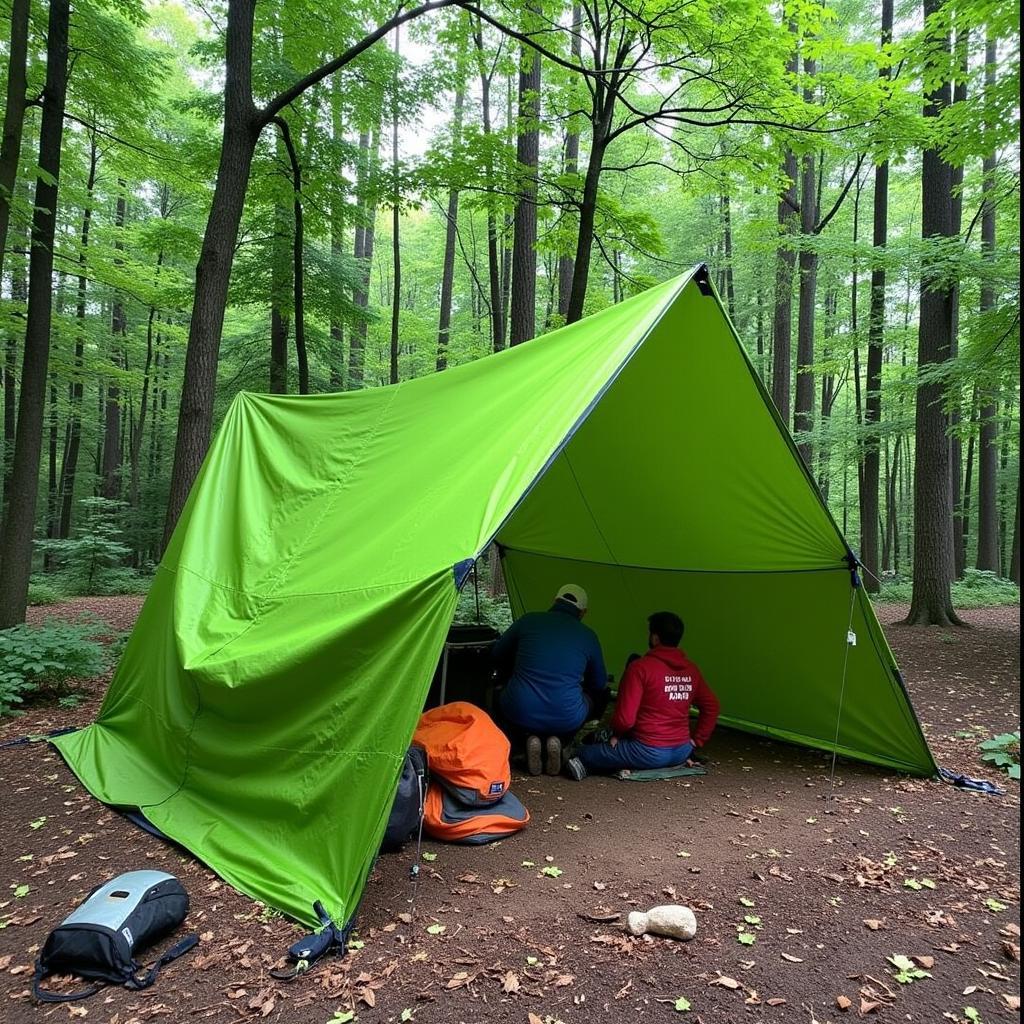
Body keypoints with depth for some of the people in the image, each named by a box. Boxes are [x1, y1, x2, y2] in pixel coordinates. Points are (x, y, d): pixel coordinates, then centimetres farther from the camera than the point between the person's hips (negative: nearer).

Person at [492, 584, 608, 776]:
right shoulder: (588, 636, 4)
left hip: (520, 713, 0)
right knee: (598, 697, 28)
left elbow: (498, 656, 18)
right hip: (566, 719, 0)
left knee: (501, 700, 34)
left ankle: (528, 740, 4)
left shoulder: (529, 620, 4)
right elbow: (599, 683, 19)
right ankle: (558, 741, 5)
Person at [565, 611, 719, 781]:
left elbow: (625, 718, -17)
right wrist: (696, 741, 14)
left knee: (584, 755, 6)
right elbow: (712, 706, 8)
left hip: (648, 753, -5)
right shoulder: (691, 668, 2)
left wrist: (616, 734, 3)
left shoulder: (640, 667, -16)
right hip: (682, 752, 6)